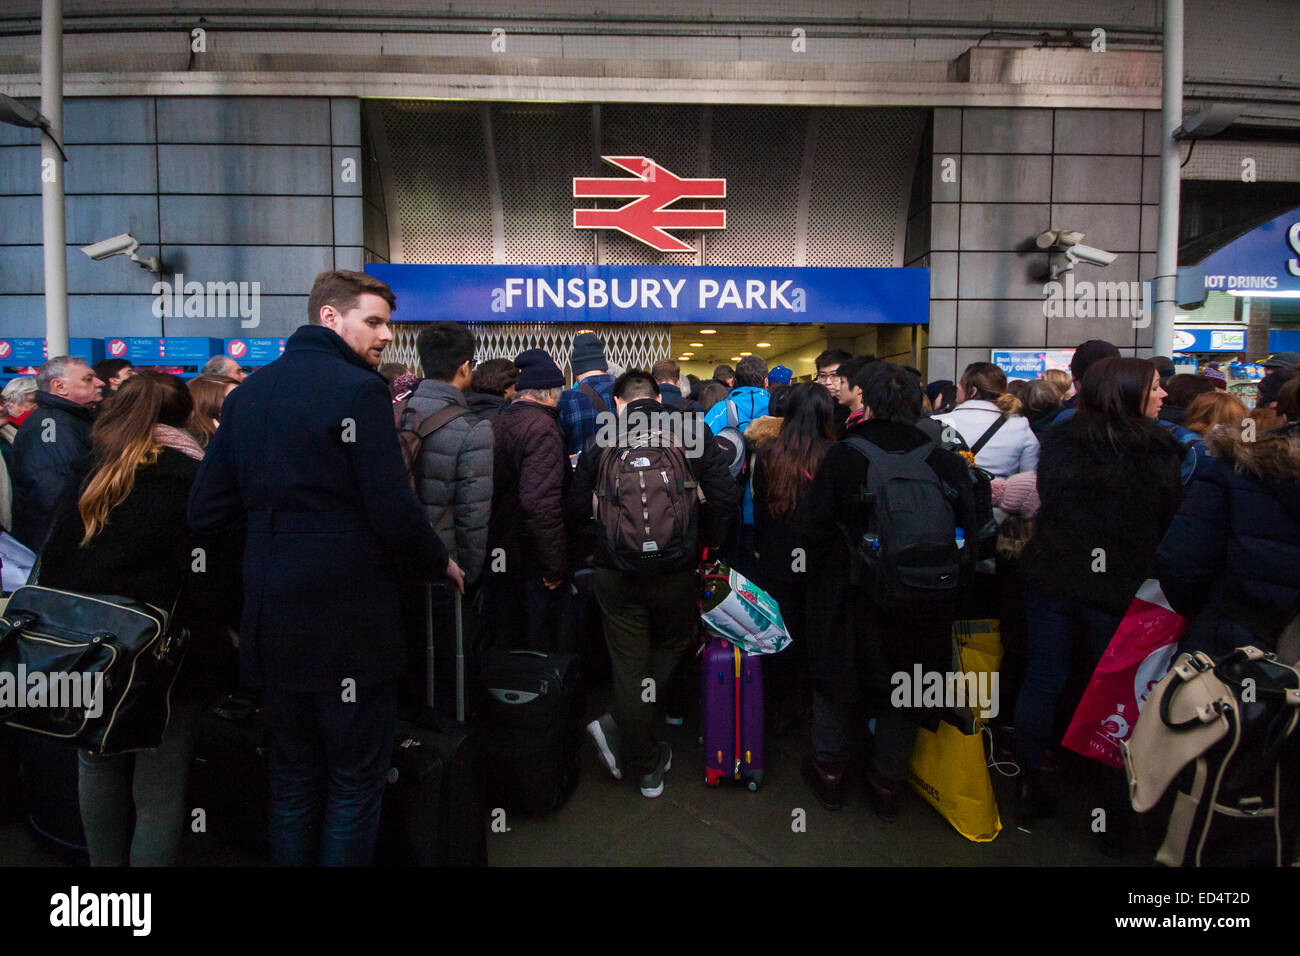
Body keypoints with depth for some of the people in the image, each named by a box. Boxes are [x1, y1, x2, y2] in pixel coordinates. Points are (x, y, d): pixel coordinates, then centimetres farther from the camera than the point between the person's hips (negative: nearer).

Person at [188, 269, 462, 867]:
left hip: (271, 618, 7)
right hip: (347, 623, -7)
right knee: (356, 781, 7)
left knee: (293, 779, 19)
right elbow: (395, 512, -19)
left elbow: (205, 512, 9)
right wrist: (440, 564, -2)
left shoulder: (246, 393, 9)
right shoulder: (358, 390, -13)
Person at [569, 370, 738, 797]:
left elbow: (577, 509, -1)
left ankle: (648, 767, 23)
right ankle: (617, 728, 14)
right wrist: (704, 540, 8)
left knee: (629, 668, 12)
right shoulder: (690, 431, -4)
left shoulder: (599, 442, -4)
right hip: (676, 571, 0)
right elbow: (725, 497, -8)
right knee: (673, 646, 24)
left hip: (616, 573, 0)